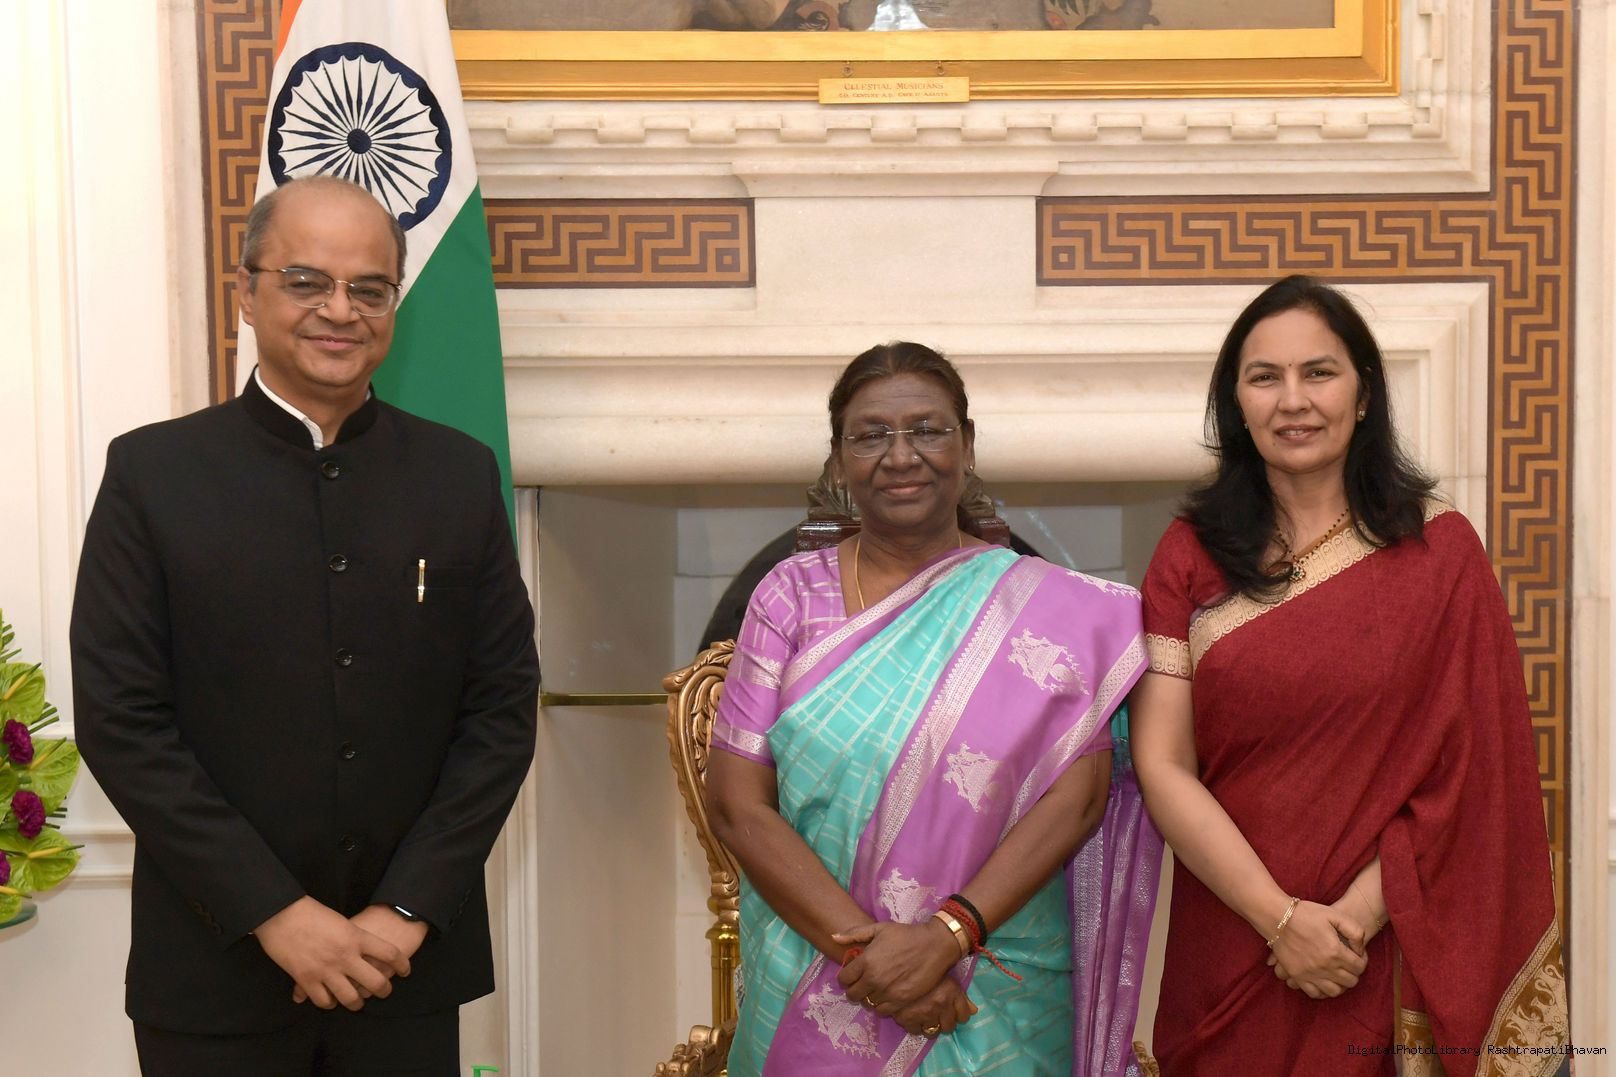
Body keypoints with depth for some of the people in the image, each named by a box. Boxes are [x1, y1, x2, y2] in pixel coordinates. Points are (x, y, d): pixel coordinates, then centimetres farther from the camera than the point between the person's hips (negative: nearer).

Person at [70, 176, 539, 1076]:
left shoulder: (462, 474, 2)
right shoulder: (151, 472, -3)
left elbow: (506, 703, 1)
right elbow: (118, 717, -7)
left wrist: (409, 909, -8)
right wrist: (274, 913, -12)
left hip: (411, 966, 2)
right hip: (215, 974, -1)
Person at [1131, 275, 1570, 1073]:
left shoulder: (1439, 553, -3)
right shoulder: (1189, 557, -1)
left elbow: (1470, 769, -6)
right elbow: (1161, 767, -6)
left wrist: (1360, 913, -14)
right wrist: (1281, 917, -14)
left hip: (1391, 960, -1)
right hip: (1231, 957, 1)